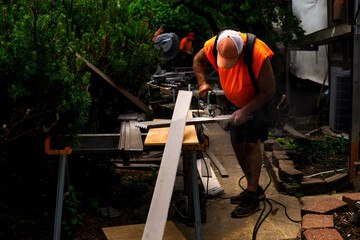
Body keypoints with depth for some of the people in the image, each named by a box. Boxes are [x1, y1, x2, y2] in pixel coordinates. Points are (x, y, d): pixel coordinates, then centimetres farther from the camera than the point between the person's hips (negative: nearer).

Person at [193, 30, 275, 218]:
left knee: (251, 144, -13)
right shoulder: (213, 45, -21)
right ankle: (255, 188, 23)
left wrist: (246, 111, -32)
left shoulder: (258, 55, -35)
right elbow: (198, 60, 3)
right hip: (235, 101, 6)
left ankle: (252, 197, -4)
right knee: (237, 144, 7)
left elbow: (269, 91, -26)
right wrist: (203, 83, -12)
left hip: (258, 101, -6)